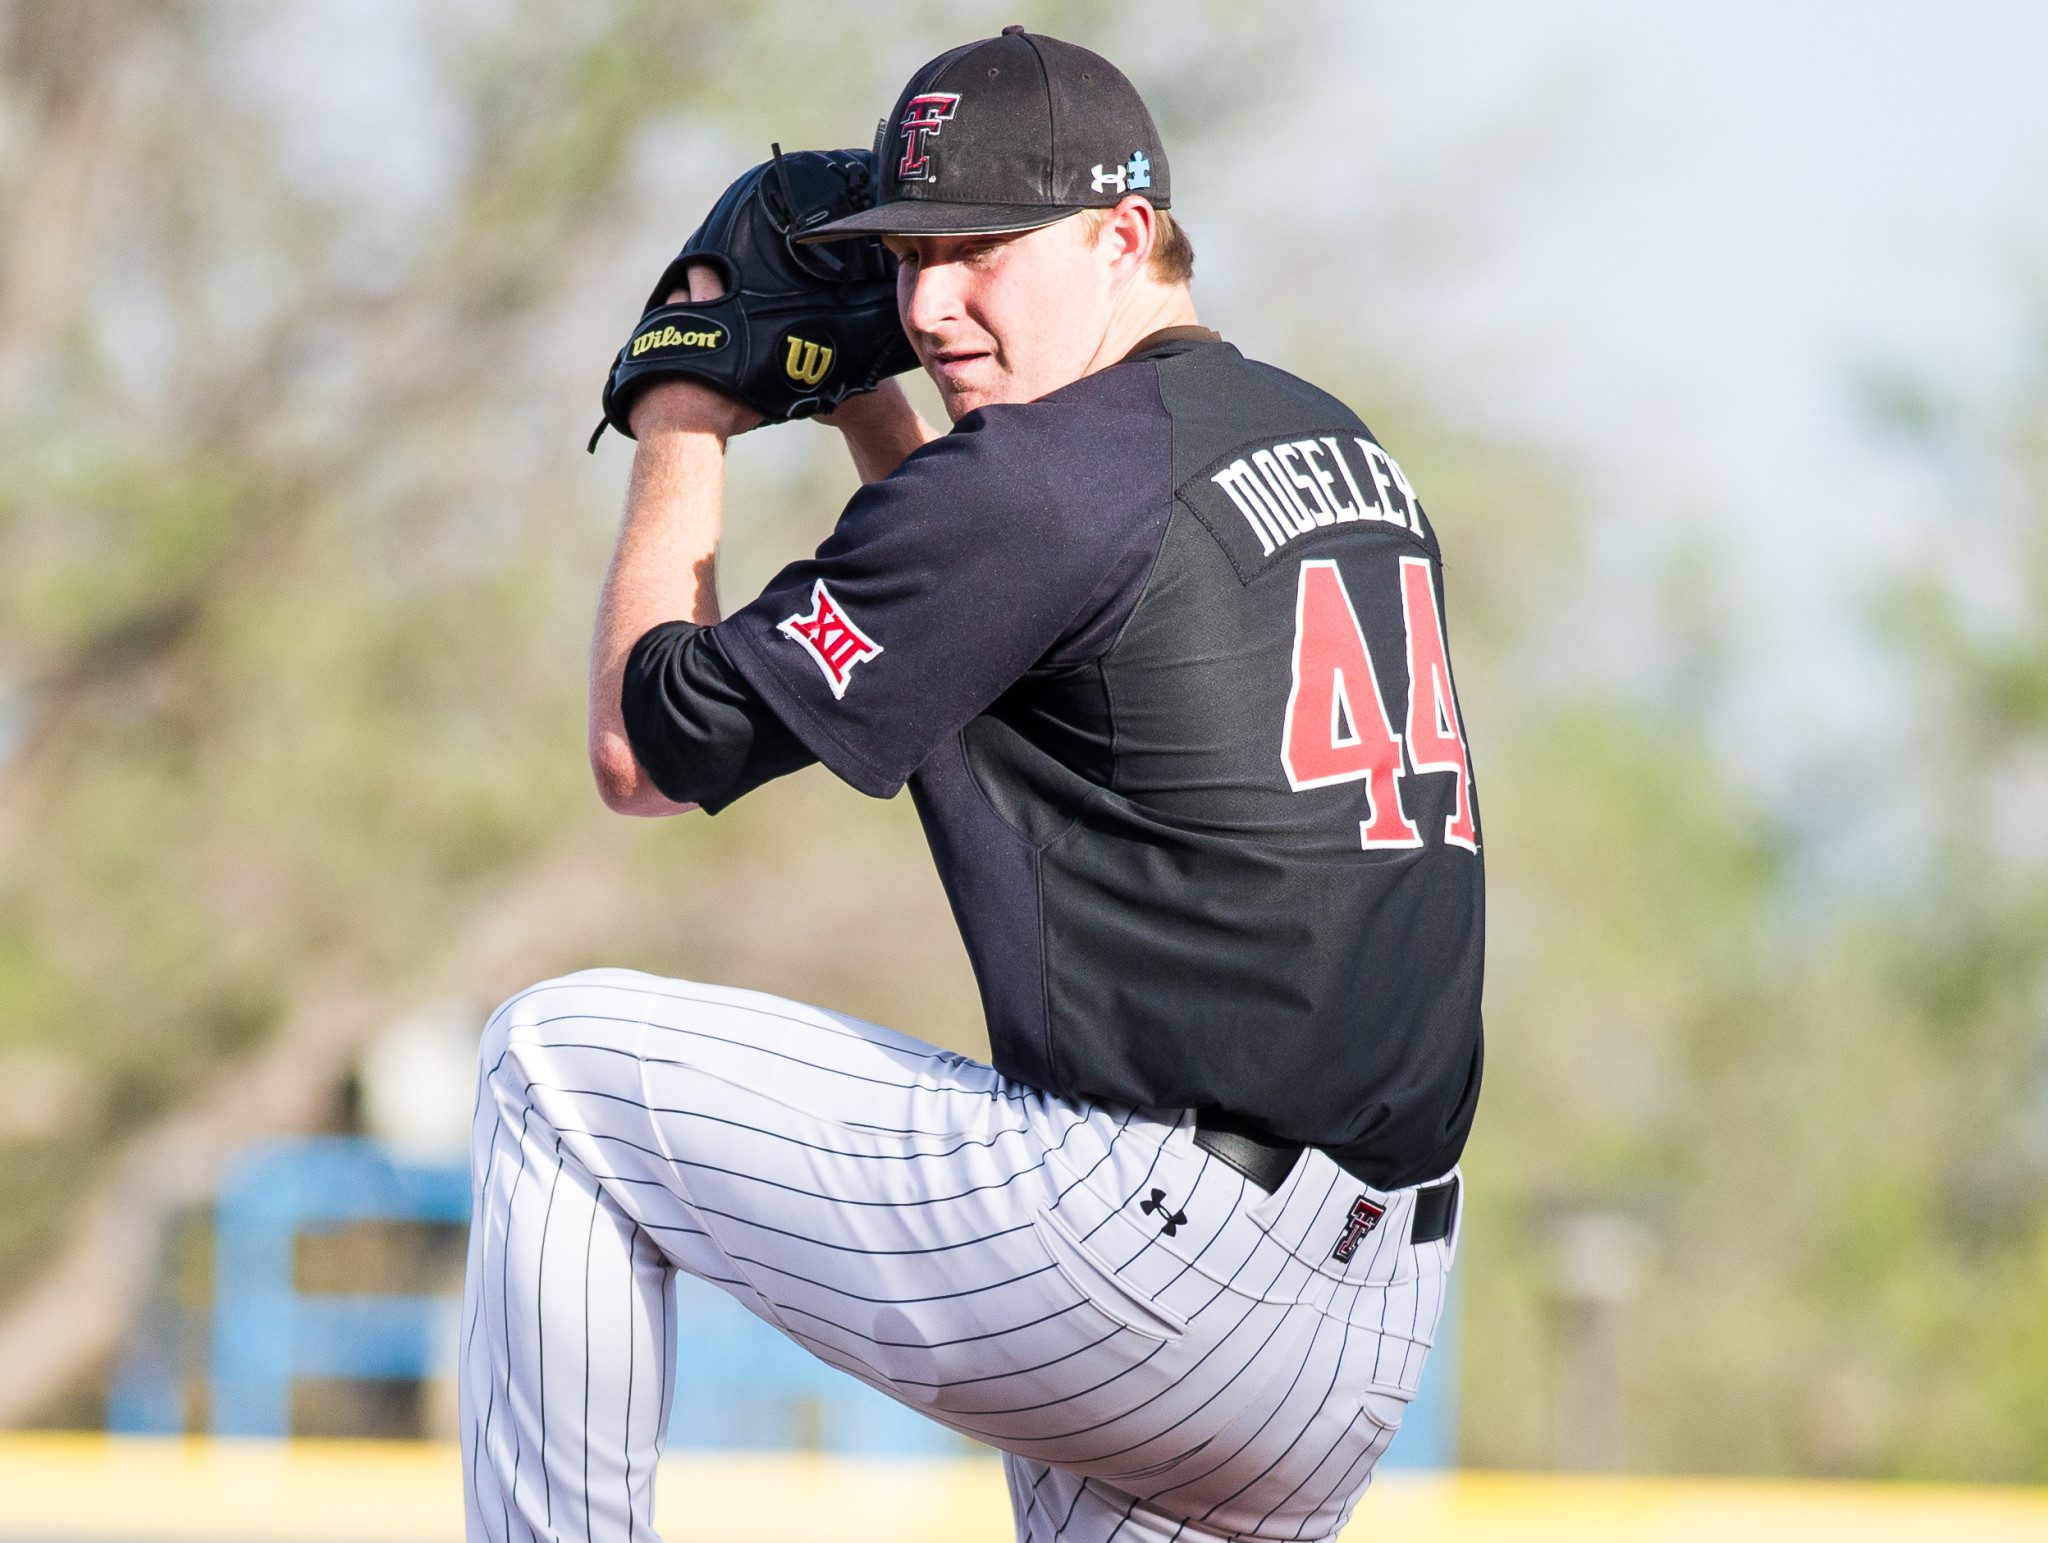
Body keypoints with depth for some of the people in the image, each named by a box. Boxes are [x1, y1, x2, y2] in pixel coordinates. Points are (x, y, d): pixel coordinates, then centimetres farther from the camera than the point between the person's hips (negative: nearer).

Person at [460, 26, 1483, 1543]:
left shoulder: (1041, 473, -10)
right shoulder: (1345, 451, 17)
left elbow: (644, 752, 1)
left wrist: (686, 427, 13)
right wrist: (865, 406, 30)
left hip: (1158, 1237, -8)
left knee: (560, 1061, 5)